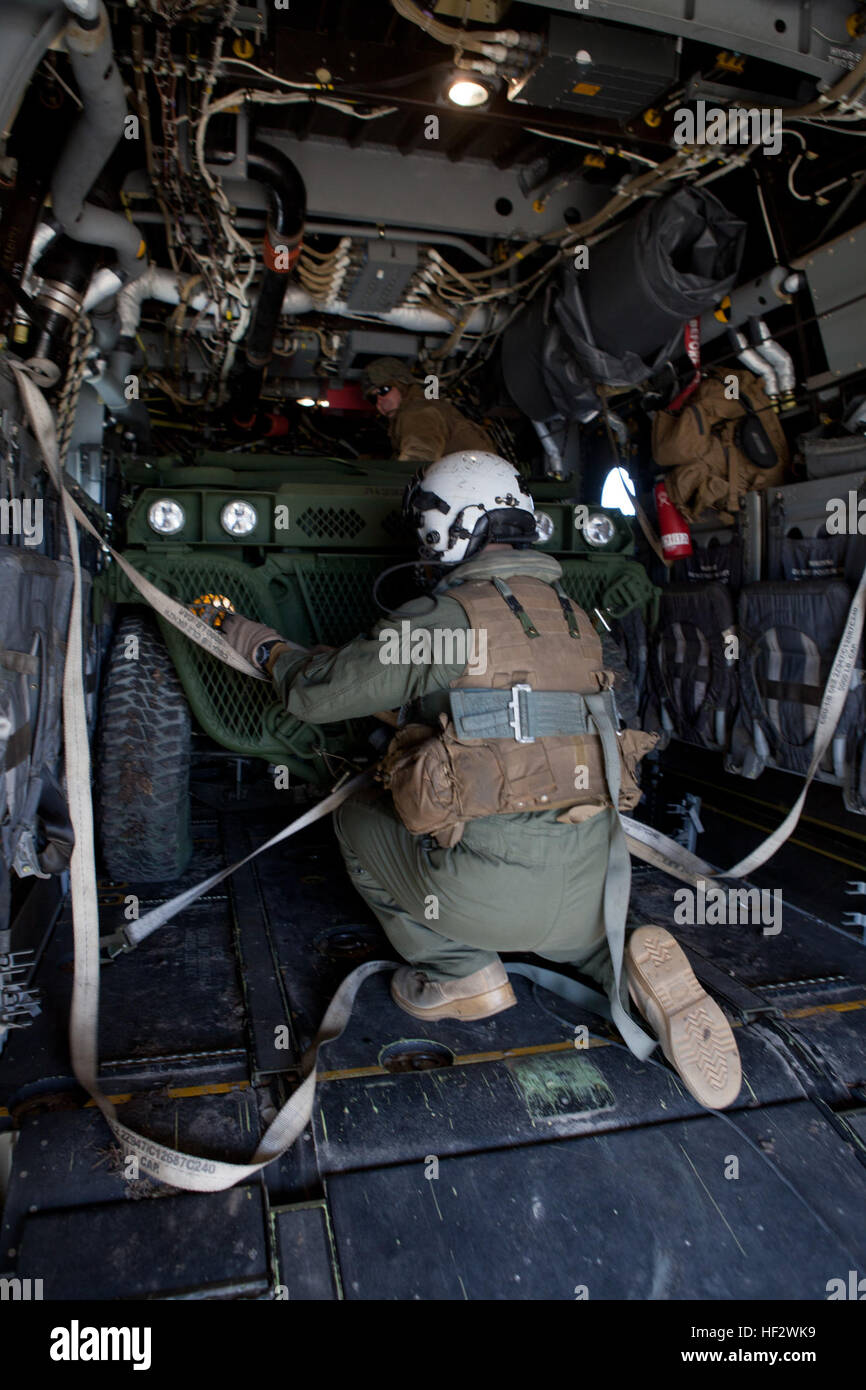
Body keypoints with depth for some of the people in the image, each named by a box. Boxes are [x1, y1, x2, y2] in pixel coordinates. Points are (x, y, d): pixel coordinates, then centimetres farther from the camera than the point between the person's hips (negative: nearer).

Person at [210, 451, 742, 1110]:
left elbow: (318, 694, 0)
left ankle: (463, 974, 15)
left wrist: (269, 648, 22)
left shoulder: (441, 620, -8)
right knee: (573, 933, 41)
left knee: (356, 816, 20)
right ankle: (635, 970, 8)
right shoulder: (576, 618, 11)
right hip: (593, 884, 6)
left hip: (490, 891, -6)